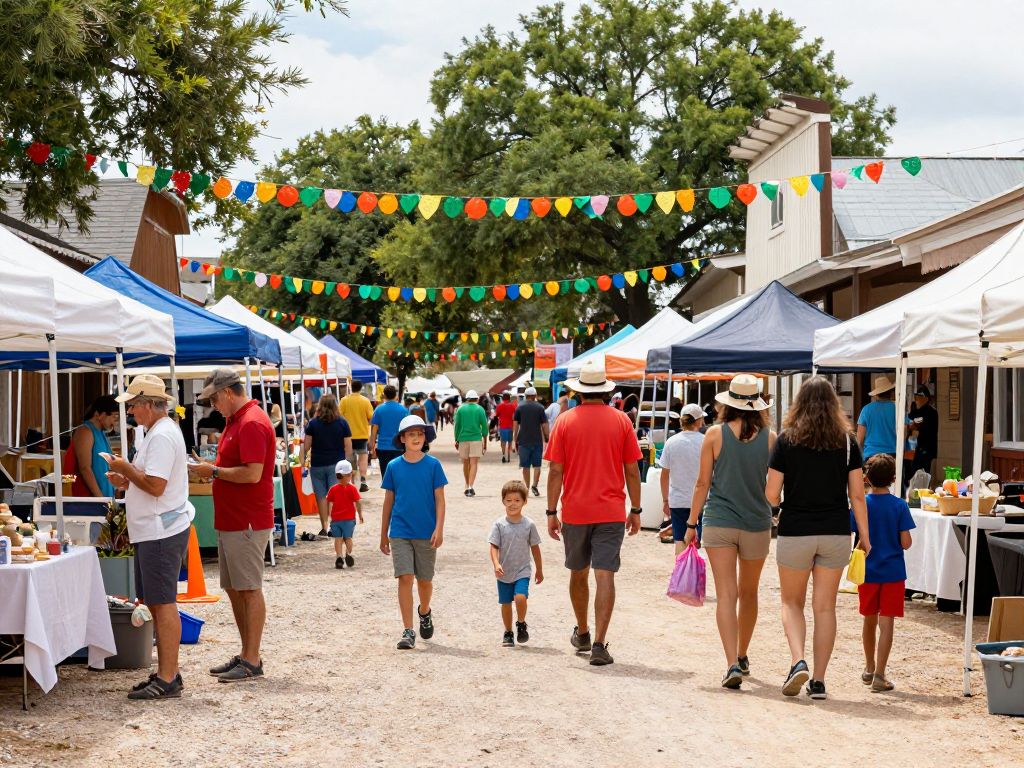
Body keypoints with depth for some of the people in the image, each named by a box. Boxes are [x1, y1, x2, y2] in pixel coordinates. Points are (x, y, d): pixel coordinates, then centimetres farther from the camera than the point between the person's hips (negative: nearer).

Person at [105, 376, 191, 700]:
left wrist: (126, 468, -11)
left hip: (161, 532, -11)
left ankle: (168, 679, -4)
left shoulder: (162, 436, -17)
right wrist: (126, 481, 12)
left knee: (163, 603, -8)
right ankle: (167, 672, 21)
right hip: (154, 530, 11)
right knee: (156, 603, 14)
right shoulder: (159, 432, 18)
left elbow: (156, 485, -24)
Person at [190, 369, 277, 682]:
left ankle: (252, 662, 0)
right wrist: (210, 470, 7)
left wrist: (214, 471, -14)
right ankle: (247, 655, 22)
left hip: (247, 524, -10)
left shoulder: (252, 423, -17)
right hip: (230, 521, 10)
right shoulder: (235, 421, 16)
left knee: (249, 589, -5)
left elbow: (253, 473, -25)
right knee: (233, 588, 14)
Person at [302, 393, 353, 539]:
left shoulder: (313, 423, -1)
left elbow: (306, 445, -2)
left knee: (321, 496, 6)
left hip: (317, 465, 0)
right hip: (336, 464, 0)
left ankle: (324, 528, 8)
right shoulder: (342, 423, -1)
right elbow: (348, 447, -1)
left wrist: (304, 460, 10)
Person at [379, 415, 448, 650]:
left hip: (426, 533, 0)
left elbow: (440, 499, -1)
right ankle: (408, 631, -6)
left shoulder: (433, 465, -2)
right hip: (400, 533, 0)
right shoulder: (394, 466, 2)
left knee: (424, 580, 11)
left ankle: (424, 611, 41)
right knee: (405, 578, -9)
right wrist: (383, 535, 11)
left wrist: (439, 529, -12)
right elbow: (388, 501, 8)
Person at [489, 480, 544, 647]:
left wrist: (539, 570, 13)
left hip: (522, 571, -1)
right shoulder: (499, 524, -6)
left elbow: (535, 547, 6)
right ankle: (508, 633, 28)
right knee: (506, 603, 10)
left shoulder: (528, 524, -4)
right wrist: (496, 564, -25)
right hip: (504, 573, 1)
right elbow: (494, 547, -8)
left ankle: (521, 624, 6)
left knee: (520, 597, -21)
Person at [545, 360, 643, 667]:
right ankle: (599, 644, -12)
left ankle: (582, 634, 33)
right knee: (605, 576, -4)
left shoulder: (565, 421, -3)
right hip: (611, 512, -1)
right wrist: (635, 510, 11)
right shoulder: (621, 420, -1)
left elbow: (555, 471, -4)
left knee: (579, 574, 17)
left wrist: (551, 512, 2)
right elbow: (632, 470, 2)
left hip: (574, 512, 1)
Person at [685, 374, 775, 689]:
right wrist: (776, 523, 18)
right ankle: (742, 656, 33)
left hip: (719, 522, -2)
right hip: (757, 524, 2)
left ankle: (732, 664, -16)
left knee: (726, 595, -3)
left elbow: (703, 483, -2)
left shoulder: (715, 434, -5)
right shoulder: (770, 438, -2)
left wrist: (692, 523, 5)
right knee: (748, 593, 19)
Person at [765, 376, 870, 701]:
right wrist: (866, 538, 6)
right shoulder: (847, 441, 1)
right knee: (825, 607, 9)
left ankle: (798, 662, -8)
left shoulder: (787, 440, -5)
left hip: (795, 532, -2)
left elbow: (771, 495, -6)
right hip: (836, 534, 2)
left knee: (792, 602, 14)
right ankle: (819, 680, 9)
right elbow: (857, 496, -1)